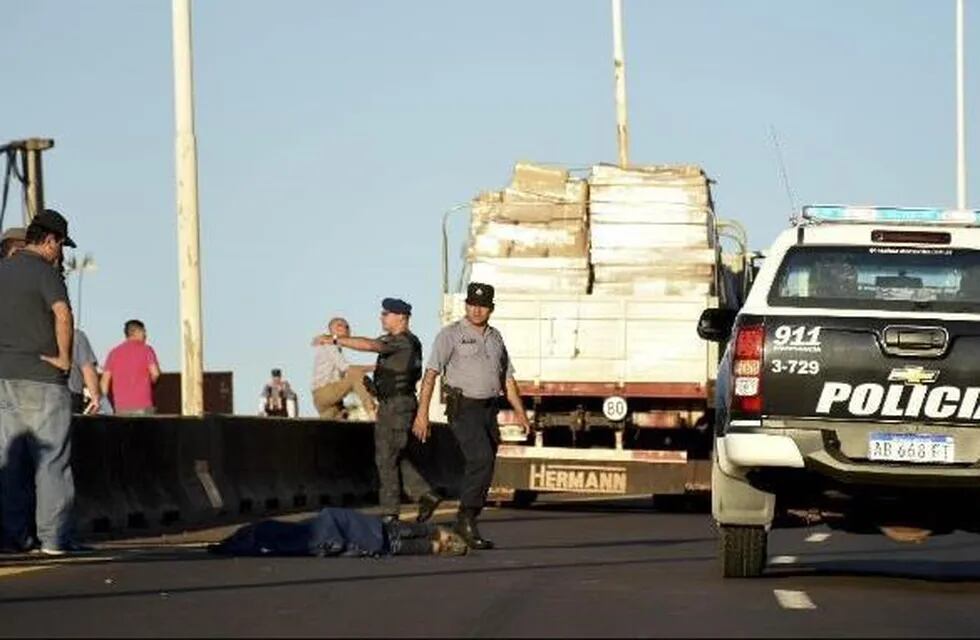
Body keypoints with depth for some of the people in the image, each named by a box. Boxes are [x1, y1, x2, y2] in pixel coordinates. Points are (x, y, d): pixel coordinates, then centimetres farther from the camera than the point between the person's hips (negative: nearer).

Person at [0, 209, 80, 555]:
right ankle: (55, 536, -5)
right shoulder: (45, 271, -11)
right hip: (42, 378, -7)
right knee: (52, 458, -3)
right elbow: (63, 314, -28)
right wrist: (64, 357, -17)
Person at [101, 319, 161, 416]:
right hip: (142, 406, -4)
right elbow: (155, 373, -10)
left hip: (121, 407, 4)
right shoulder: (146, 349, 1)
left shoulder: (114, 352, 12)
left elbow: (105, 380, 7)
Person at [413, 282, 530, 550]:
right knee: (482, 458, -23)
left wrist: (520, 412, 13)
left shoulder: (495, 337, 16)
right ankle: (467, 518, -19)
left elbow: (507, 378, 22)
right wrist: (422, 412, -19)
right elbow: (431, 373, -10)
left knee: (483, 470, 5)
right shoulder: (451, 335, -4)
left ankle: (465, 527, 11)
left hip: (489, 408, 7)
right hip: (463, 407, -7)